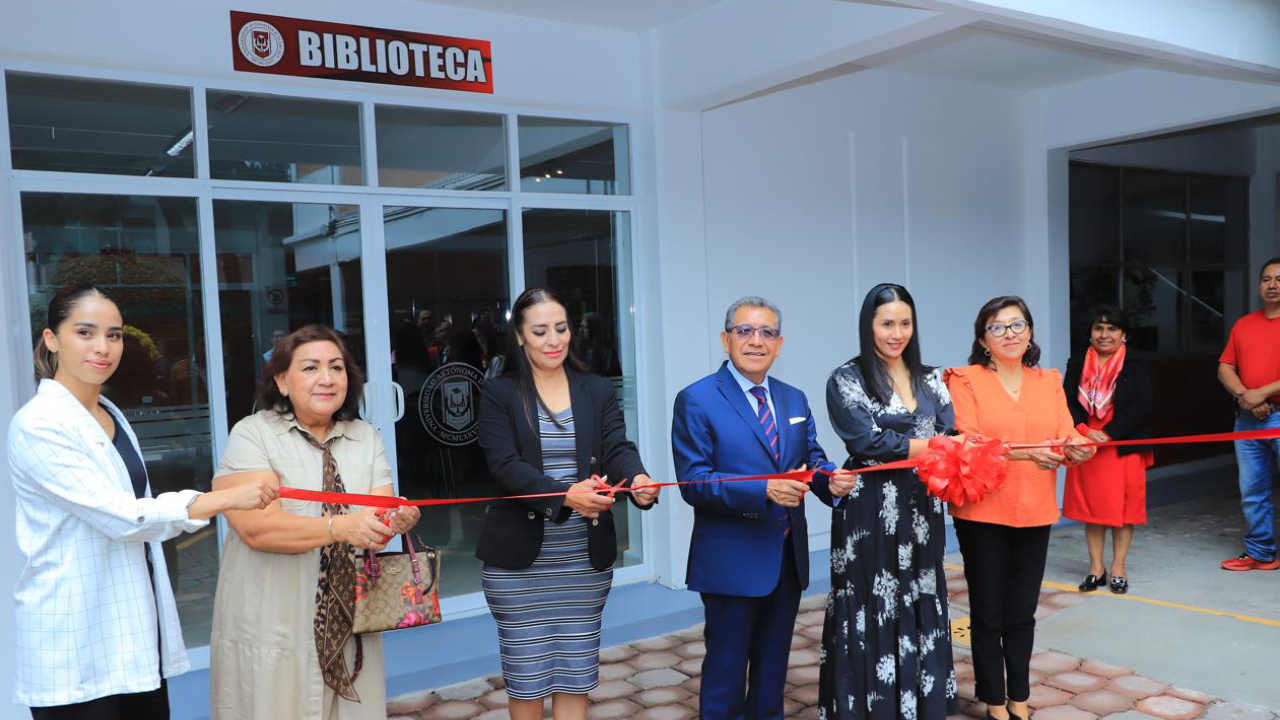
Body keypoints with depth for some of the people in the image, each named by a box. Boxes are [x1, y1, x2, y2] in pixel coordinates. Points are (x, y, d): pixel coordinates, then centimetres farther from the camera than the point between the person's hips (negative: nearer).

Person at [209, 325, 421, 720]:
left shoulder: (365, 437, 7)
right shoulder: (252, 435, -7)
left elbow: (378, 512, -2)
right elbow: (257, 527, -19)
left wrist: (396, 519, -25)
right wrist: (342, 527, -30)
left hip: (349, 626, 4)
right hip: (270, 631, -4)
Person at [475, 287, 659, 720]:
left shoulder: (598, 391, 6)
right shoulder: (499, 394, -3)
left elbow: (618, 449, -6)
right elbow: (505, 464, -15)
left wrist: (638, 480, -30)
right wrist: (565, 495, -31)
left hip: (586, 559, 2)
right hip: (519, 560, -2)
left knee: (575, 676, 13)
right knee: (525, 676, 12)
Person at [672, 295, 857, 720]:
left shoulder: (794, 400, 9)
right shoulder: (696, 401, -11)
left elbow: (811, 460, 8)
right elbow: (694, 482, -17)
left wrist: (832, 480, -16)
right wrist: (764, 490, -29)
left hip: (789, 559, 6)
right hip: (732, 562, -6)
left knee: (773, 670, 20)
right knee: (726, 673, 7)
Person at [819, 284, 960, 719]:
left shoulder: (931, 380, 10)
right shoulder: (846, 381, -6)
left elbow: (951, 435, 1)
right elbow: (869, 442, -15)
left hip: (922, 512, 5)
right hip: (870, 515, -5)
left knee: (922, 609, 12)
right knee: (875, 614, 3)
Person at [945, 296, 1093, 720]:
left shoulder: (1050, 382, 10)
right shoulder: (965, 381, -5)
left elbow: (1066, 438, 3)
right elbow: (965, 444, -16)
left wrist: (1076, 449, -20)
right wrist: (1025, 451, -27)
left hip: (1035, 514, 4)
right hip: (982, 513, -4)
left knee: (1022, 613, 14)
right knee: (988, 614, 5)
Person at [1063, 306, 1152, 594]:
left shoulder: (1137, 367, 0)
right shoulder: (1076, 365, 8)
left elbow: (1140, 408, -9)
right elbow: (1067, 404, 1)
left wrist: (1107, 435, -17)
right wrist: (1085, 431, -16)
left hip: (1124, 449, -2)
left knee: (1123, 508, 3)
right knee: (1091, 507, 7)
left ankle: (1118, 568, 15)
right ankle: (1096, 568, 16)